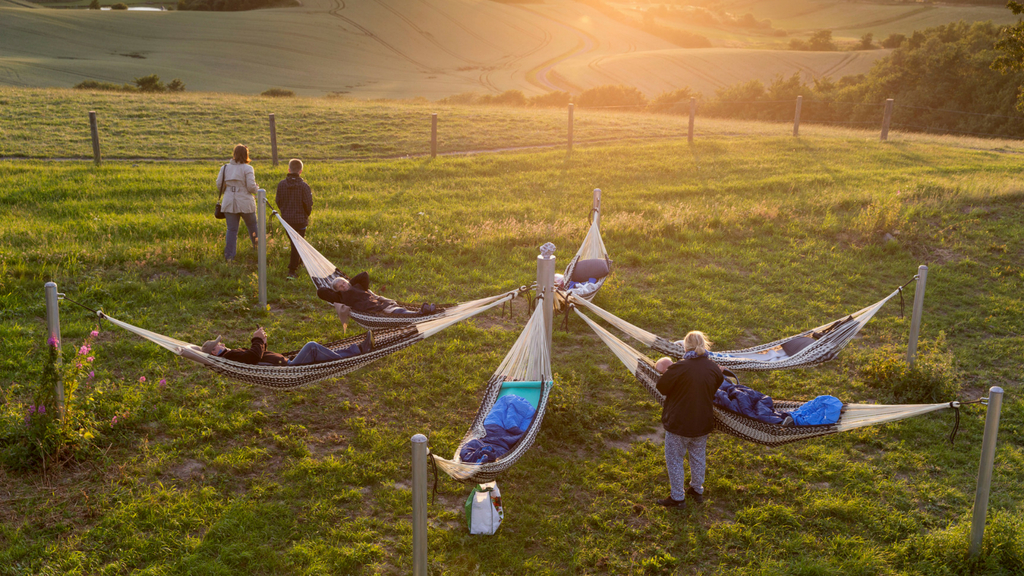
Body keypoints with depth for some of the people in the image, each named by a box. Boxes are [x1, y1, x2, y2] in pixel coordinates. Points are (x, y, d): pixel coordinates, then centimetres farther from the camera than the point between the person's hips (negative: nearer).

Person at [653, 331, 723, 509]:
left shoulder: (679, 368, -25)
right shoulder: (714, 369, -8)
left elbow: (662, 387, -12)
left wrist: (664, 372, 6)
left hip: (679, 424, -5)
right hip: (703, 424, 5)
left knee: (674, 460, 12)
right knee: (698, 457, 24)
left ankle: (677, 498, 21)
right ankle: (697, 490, 40)